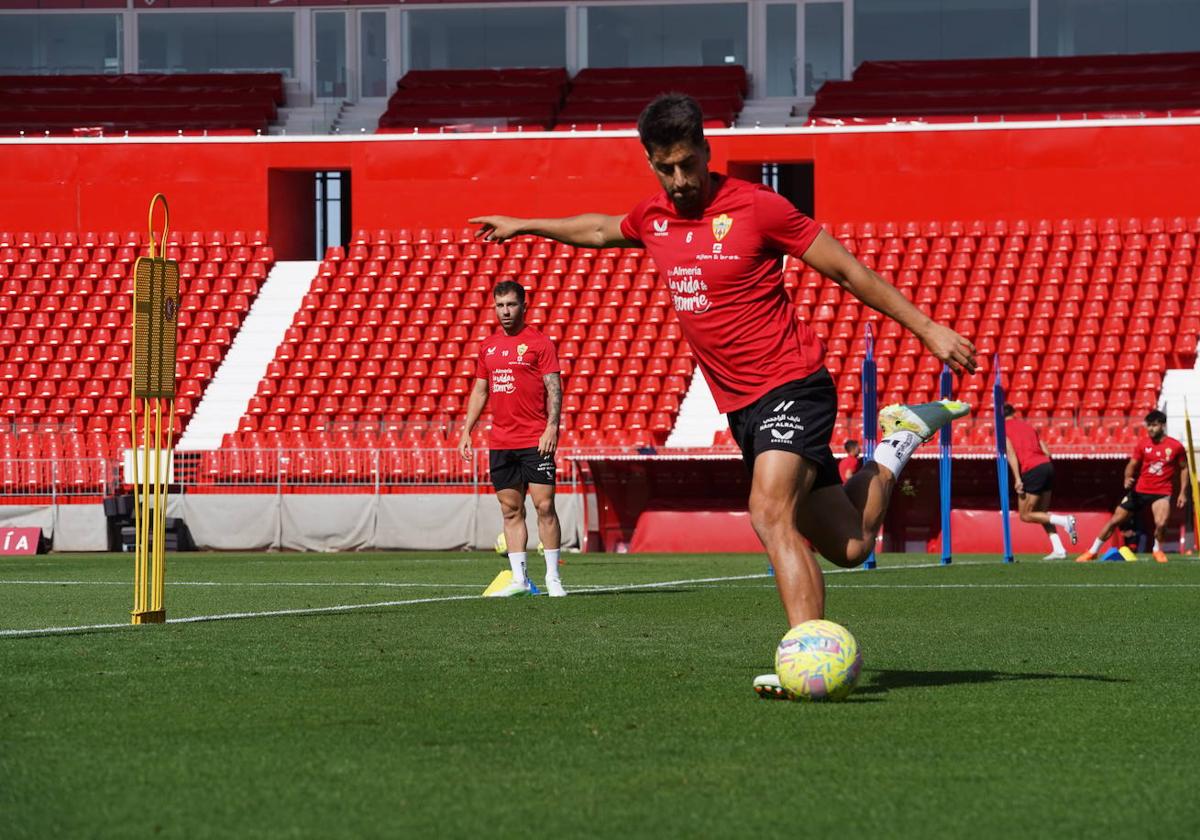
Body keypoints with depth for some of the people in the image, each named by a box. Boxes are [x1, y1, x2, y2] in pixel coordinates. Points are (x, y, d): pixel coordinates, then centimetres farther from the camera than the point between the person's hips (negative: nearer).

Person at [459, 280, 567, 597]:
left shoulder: (538, 343, -2)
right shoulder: (488, 347, 13)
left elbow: (554, 388, -6)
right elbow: (479, 392, 19)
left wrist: (551, 427, -17)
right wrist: (466, 431, 12)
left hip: (535, 441, -5)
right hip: (500, 442, 5)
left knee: (544, 505, -6)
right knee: (511, 510, 5)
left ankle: (552, 577, -1)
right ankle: (519, 579, 7)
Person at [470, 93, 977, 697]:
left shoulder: (755, 207, -11)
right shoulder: (653, 219, 8)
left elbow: (848, 270, -7)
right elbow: (601, 229, 33)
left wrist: (928, 330, -7)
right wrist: (525, 226, 43)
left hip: (792, 387, -6)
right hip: (742, 406, 6)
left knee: (771, 515, -27)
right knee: (847, 547, 6)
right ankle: (898, 445, 35)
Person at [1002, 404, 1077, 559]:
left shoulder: (1003, 429, 5)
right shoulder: (1027, 426, 24)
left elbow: (1011, 453, -10)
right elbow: (1046, 451, 17)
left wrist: (1017, 479, -15)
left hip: (1032, 470, -7)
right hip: (1047, 465, 7)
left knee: (1026, 515, 3)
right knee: (1041, 513, 16)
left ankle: (1064, 521, -13)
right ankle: (1058, 550, 4)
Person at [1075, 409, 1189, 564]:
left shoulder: (1175, 446, -5)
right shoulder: (1143, 444, -1)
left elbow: (1183, 468, 6)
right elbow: (1132, 465, 3)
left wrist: (1183, 493, 2)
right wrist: (1127, 479, -18)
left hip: (1161, 493, -2)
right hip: (1139, 491, 2)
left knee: (1161, 523, -27)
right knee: (1115, 520, 4)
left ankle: (1157, 550, 6)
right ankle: (1092, 552, 19)